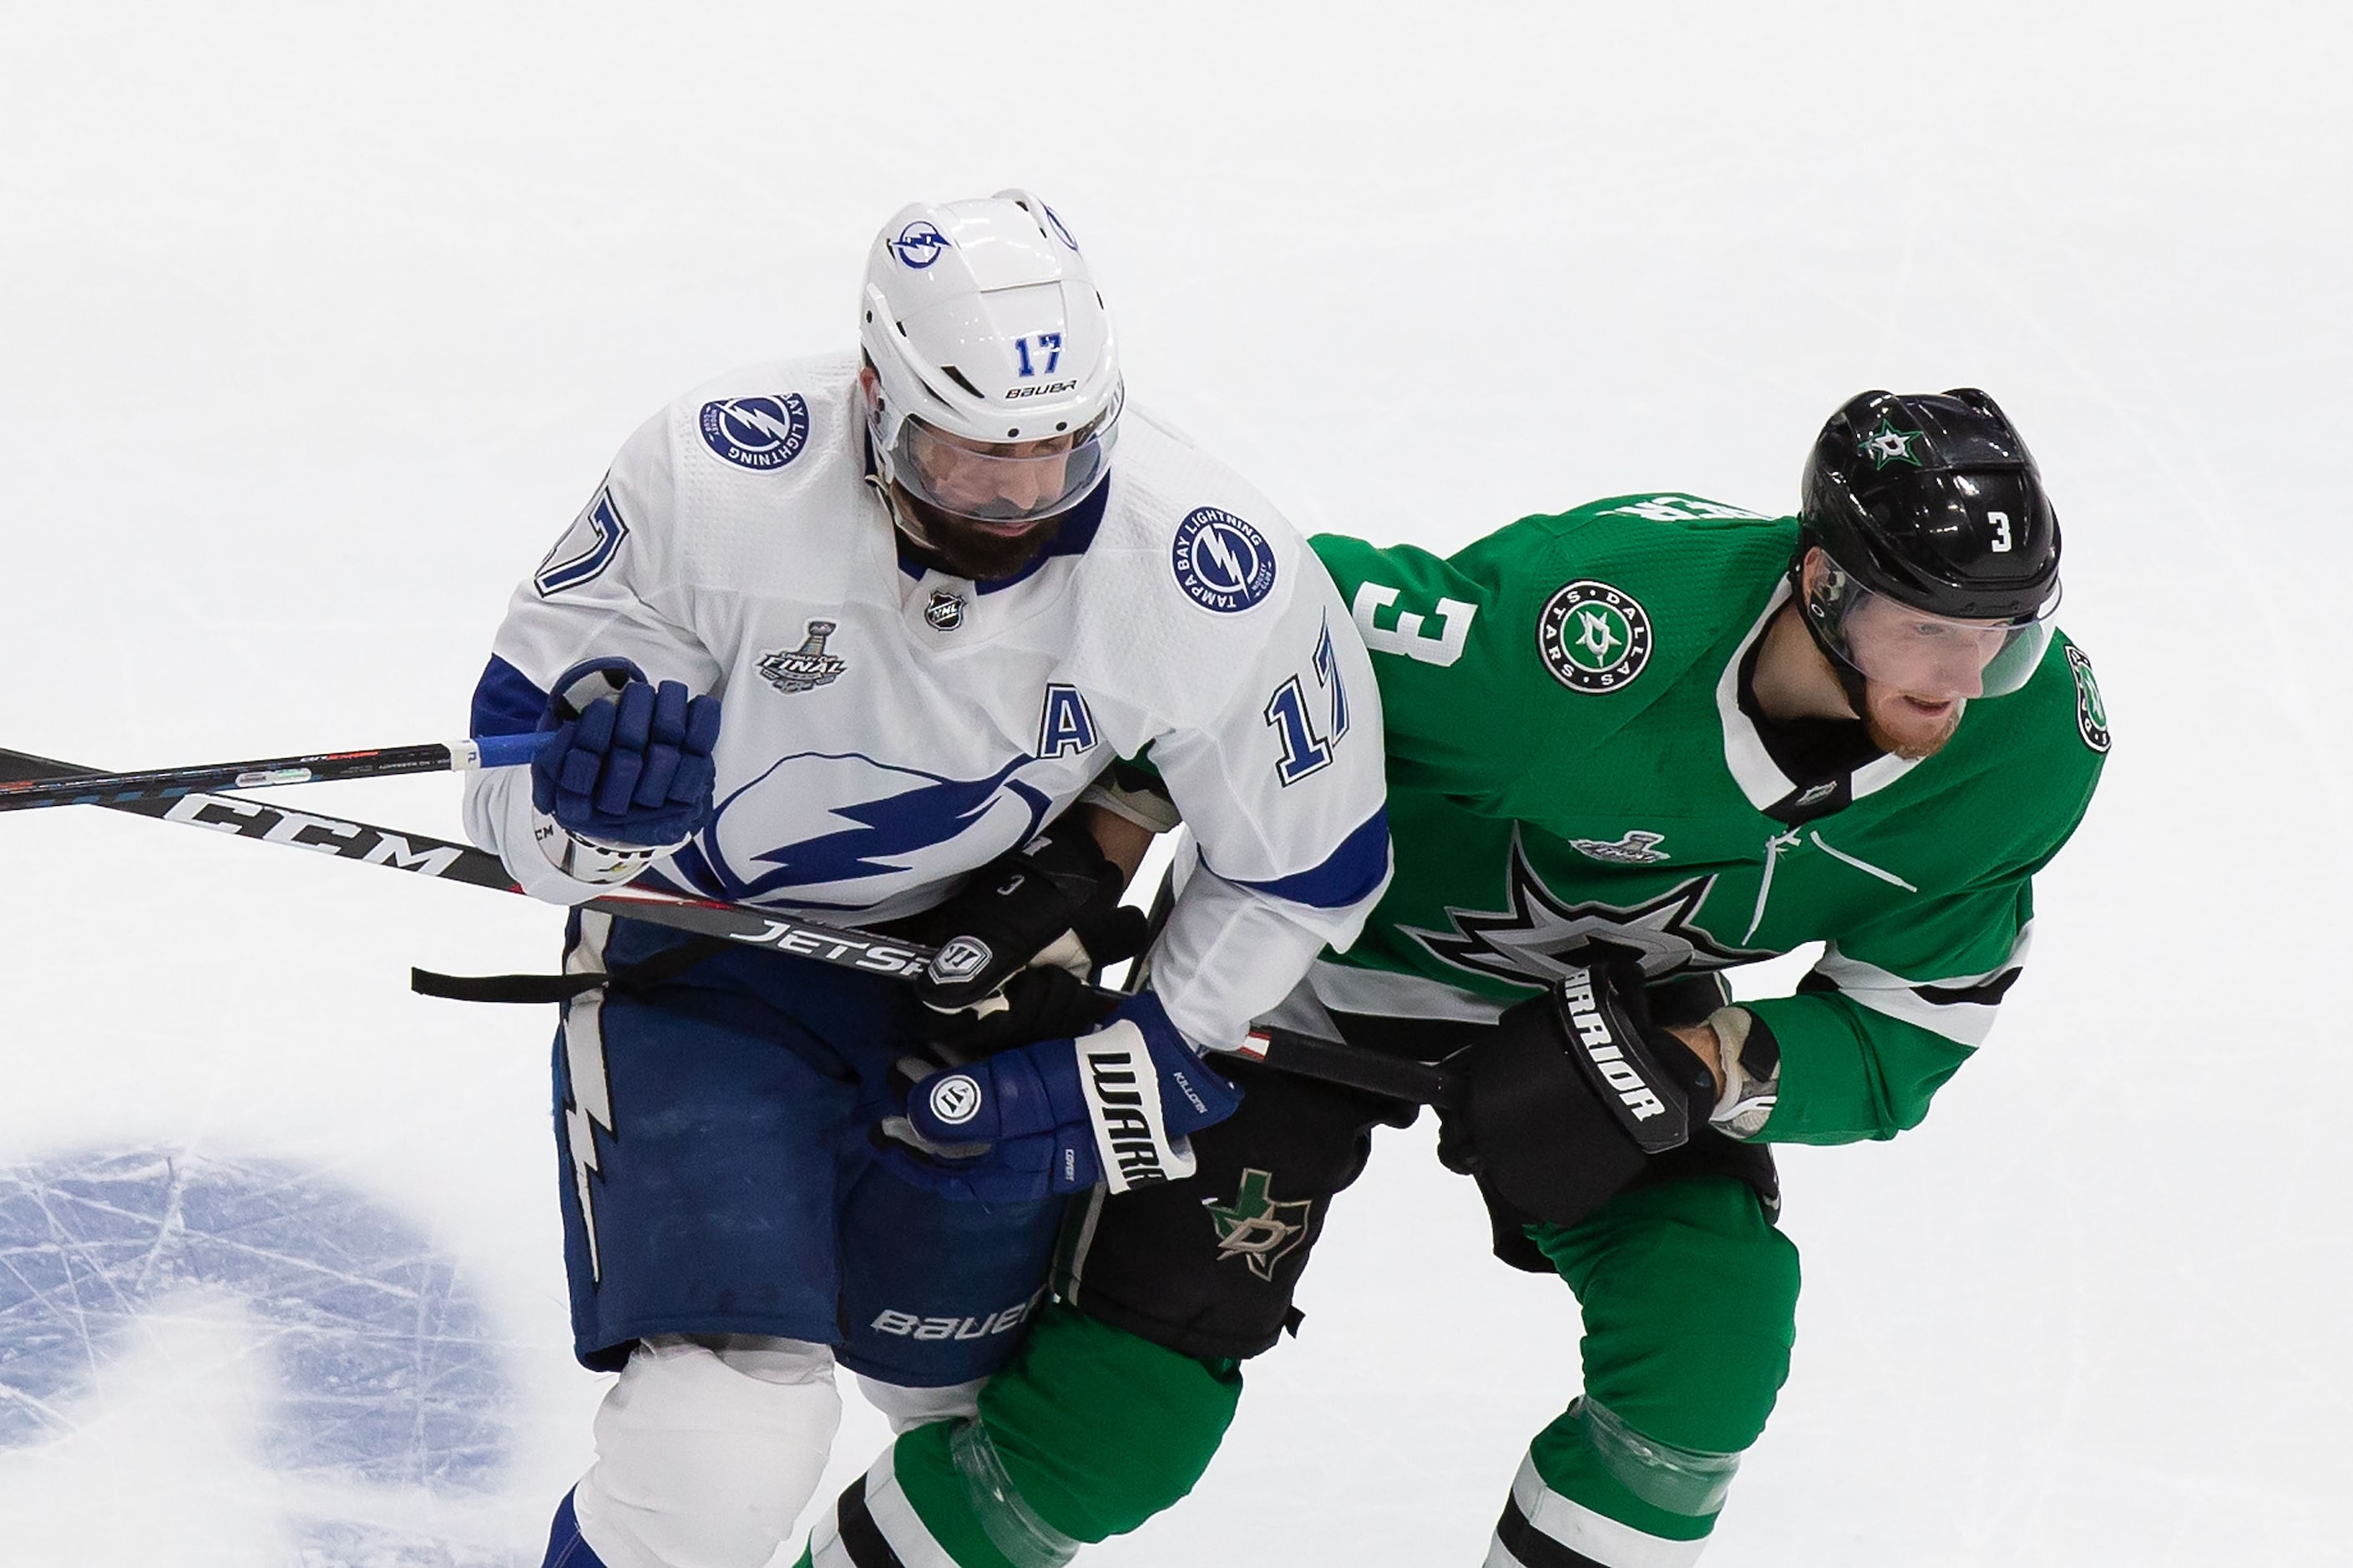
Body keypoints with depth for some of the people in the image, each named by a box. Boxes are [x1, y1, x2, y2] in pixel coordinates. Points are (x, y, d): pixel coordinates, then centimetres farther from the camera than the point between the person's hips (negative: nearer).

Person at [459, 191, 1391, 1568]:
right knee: (726, 1445, -21)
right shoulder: (715, 484, -27)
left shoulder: (1222, 586, -24)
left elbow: (1306, 866, -6)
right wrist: (585, 806, -38)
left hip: (993, 977, 3)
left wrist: (1142, 1073, -11)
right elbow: (530, 713, -15)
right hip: (710, 965, -3)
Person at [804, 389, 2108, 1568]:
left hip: (1630, 996, 5)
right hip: (1336, 943, -5)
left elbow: (1895, 1047, -13)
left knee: (1711, 1336, -18)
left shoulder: (2031, 745, -22)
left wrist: (1694, 1063, -31)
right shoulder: (1590, 630, -39)